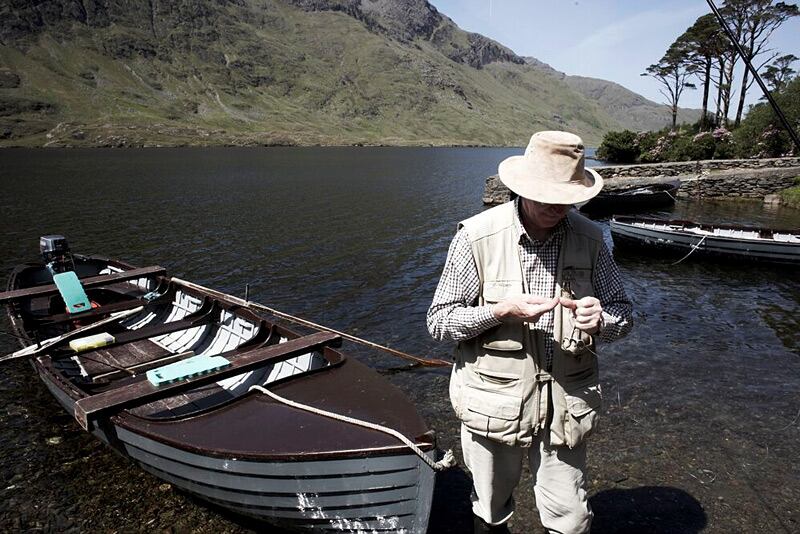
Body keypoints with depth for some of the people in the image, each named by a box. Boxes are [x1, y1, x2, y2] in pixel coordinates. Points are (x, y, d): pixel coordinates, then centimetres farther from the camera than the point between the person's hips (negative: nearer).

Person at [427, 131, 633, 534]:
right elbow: (439, 320, -10)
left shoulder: (588, 238, -4)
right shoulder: (477, 235, -14)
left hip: (565, 405, 2)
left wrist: (600, 318, -19)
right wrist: (502, 311, -25)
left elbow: (623, 313, 5)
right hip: (494, 404, -1)